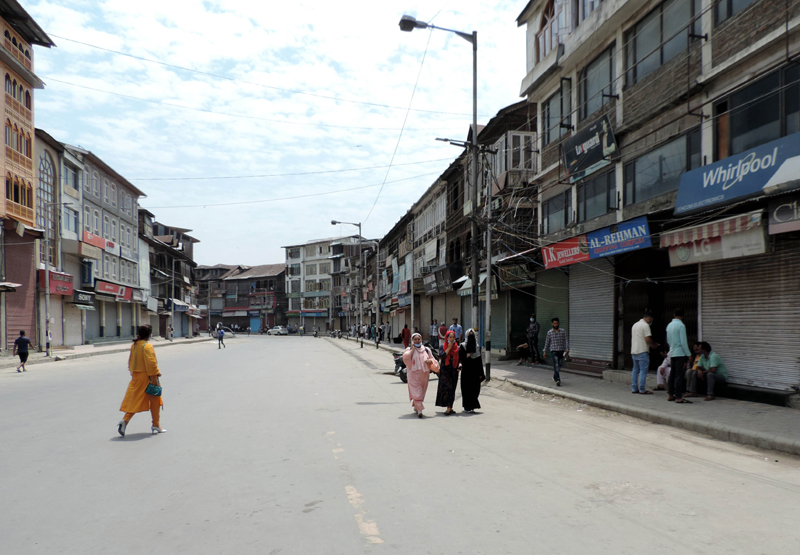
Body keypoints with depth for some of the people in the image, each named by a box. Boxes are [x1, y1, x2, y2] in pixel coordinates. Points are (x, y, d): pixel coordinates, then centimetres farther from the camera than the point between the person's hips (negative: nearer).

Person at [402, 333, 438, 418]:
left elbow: (433, 360, 16)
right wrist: (413, 348, -11)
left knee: (422, 392, 10)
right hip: (413, 375, -3)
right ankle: (419, 410, -14)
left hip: (424, 375, 3)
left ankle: (416, 407, 29)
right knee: (416, 392, -12)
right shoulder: (409, 350, 5)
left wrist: (430, 361, -7)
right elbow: (406, 358, -14)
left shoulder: (426, 350, 12)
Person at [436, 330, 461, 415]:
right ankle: (449, 408, -16)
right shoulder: (443, 347, 0)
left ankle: (449, 408, 14)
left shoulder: (457, 347, 7)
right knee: (447, 388, -14)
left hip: (454, 370, 4)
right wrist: (449, 348, -14)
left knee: (452, 389, 7)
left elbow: (459, 359, 12)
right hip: (445, 370, -3)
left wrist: (459, 366, -6)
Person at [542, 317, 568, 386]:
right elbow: (547, 342, 11)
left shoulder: (563, 331, 4)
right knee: (556, 365, -14)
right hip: (553, 351, -2)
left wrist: (567, 349, -12)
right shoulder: (549, 332, 4)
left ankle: (555, 376, 34)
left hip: (561, 351, 2)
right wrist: (544, 351, 12)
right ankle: (557, 380, -20)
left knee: (559, 365, 11)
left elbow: (566, 340, 1)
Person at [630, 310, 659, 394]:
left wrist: (651, 344, 22)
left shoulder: (635, 325, 17)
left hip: (634, 351, 9)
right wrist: (654, 345, 1)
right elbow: (648, 339, -18)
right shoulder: (645, 325, -11)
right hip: (642, 351, -9)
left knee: (635, 370, 11)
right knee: (643, 371, -5)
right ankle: (642, 390, -4)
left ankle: (634, 388, 12)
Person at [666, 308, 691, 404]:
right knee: (679, 375, -7)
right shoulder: (681, 325, -13)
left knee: (672, 375, 12)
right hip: (680, 354, -8)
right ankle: (678, 397, -7)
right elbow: (683, 342, -16)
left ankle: (670, 395, 17)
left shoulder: (669, 325, 11)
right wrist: (688, 354, -10)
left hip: (672, 353, 8)